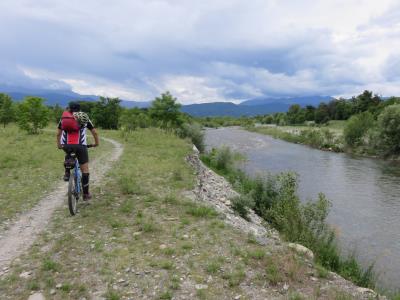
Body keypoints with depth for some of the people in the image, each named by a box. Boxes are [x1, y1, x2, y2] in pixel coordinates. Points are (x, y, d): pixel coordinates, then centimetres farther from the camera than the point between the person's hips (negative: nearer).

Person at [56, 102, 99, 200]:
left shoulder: (64, 118, 20)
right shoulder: (84, 118, 17)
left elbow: (58, 134, 25)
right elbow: (94, 132, 19)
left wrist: (59, 144, 41)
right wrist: (96, 143, 34)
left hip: (66, 145, 2)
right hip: (80, 145, -2)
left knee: (68, 154, 38)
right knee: (85, 169, 9)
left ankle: (67, 173, 20)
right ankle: (86, 194, 11)